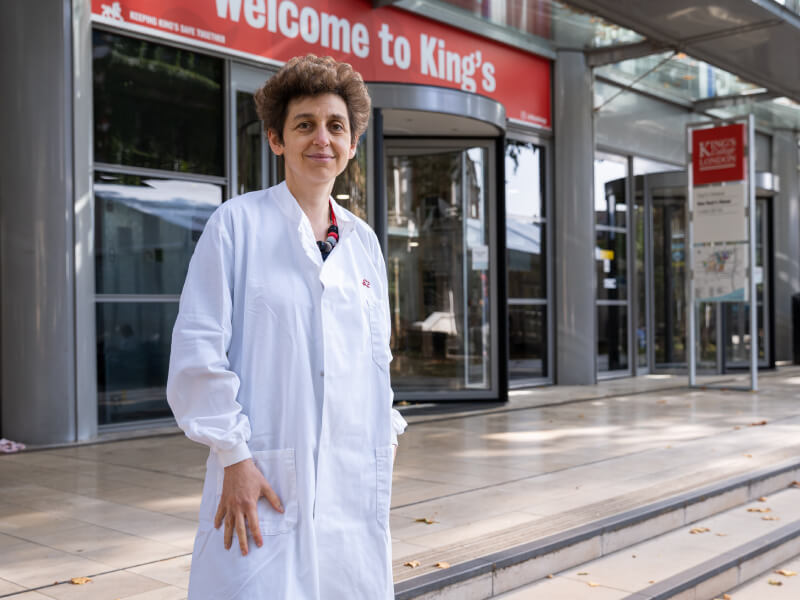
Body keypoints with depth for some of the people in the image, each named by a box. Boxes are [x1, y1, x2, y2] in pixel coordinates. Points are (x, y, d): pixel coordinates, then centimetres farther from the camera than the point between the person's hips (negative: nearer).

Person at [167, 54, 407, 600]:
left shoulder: (363, 241, 12)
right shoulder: (238, 223, -3)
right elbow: (198, 350, -7)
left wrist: (386, 438, 13)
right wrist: (233, 457, -11)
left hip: (355, 483, 5)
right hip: (265, 481, -5)